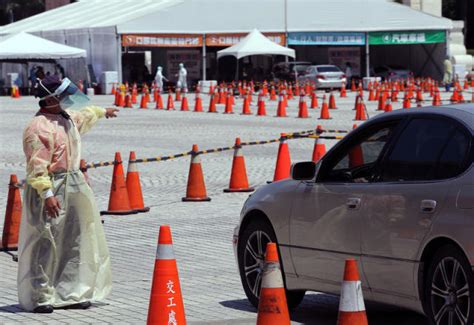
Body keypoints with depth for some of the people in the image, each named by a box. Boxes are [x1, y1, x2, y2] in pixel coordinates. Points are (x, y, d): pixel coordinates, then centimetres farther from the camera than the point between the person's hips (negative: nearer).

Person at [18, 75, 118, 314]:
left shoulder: (65, 117, 11)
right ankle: (40, 297, -2)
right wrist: (47, 194, -30)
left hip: (73, 185, 10)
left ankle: (70, 294, 20)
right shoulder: (39, 127, -19)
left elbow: (83, 115, 36)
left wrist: (102, 112, 53)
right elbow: (36, 165, -23)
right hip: (51, 189, -10)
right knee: (45, 244, -8)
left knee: (74, 243, 12)